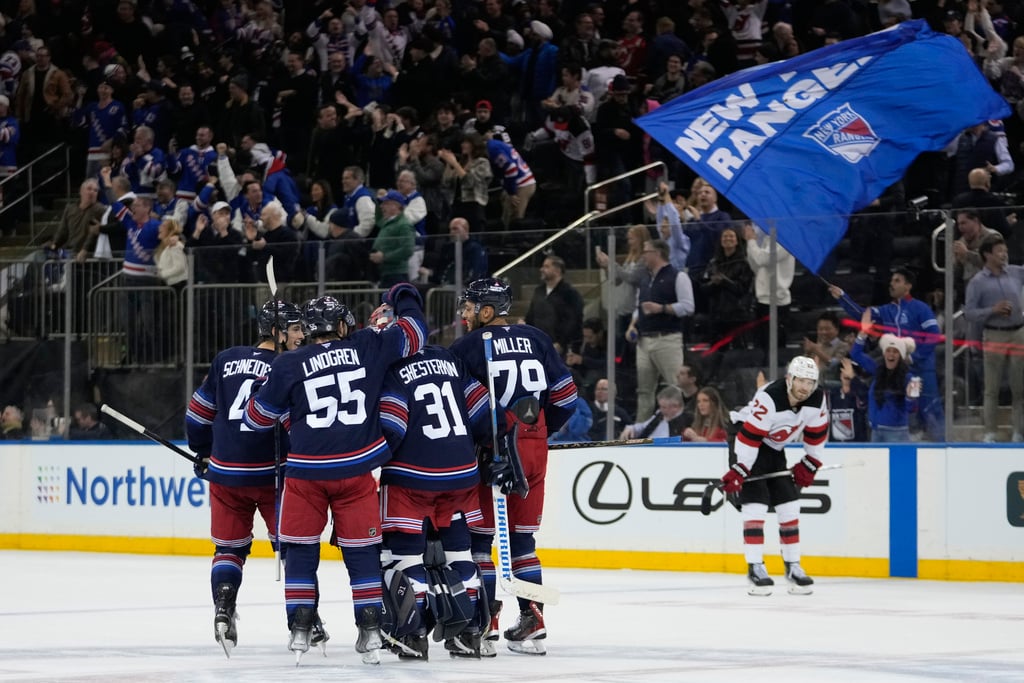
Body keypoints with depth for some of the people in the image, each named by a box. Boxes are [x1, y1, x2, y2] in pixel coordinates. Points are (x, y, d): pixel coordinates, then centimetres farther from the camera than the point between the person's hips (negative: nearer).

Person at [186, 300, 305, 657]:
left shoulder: (225, 360, 5)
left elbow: (198, 412, 11)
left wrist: (204, 453, 24)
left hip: (225, 472, 4)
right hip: (271, 474, -4)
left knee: (229, 547, 14)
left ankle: (223, 610, -2)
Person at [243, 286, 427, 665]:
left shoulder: (288, 365, 0)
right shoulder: (368, 347, 2)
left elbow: (258, 417, 8)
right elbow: (413, 333, 16)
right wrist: (403, 296, 35)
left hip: (305, 471, -1)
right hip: (356, 470, 1)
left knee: (301, 549, 10)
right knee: (362, 550, 10)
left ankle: (300, 629, 6)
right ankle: (370, 630, 7)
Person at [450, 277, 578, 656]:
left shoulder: (468, 346, -6)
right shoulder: (536, 340, 9)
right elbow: (565, 397, 11)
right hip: (534, 451, 5)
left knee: (476, 538, 2)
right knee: (522, 539, 13)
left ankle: (486, 624, -3)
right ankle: (532, 623, 10)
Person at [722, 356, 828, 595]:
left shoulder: (818, 400, -12)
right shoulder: (768, 399, -33)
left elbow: (817, 434, 5)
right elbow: (750, 436, -32)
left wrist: (809, 465, 6)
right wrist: (738, 472, -31)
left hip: (774, 449, 7)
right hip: (746, 446, -7)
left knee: (789, 507, 5)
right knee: (755, 505, -15)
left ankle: (793, 566, 14)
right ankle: (755, 568, -13)